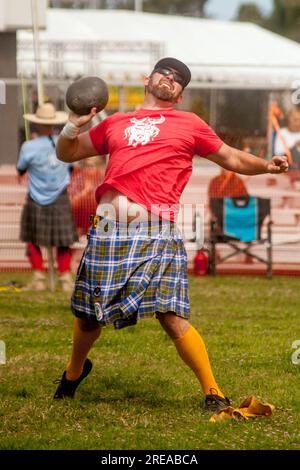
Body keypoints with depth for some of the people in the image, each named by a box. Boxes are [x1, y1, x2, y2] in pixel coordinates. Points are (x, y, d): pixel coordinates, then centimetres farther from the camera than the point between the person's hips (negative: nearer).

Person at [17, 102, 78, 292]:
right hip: (61, 200, 2)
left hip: (37, 201, -2)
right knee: (63, 241, 11)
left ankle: (39, 278, 9)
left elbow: (20, 169, 0)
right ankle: (66, 278, 6)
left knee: (34, 240, 14)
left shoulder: (30, 147, -17)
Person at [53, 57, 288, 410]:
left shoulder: (188, 124, 16)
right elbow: (66, 153, 30)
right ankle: (75, 370, 39)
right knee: (88, 314, 11)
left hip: (156, 231, -3)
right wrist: (74, 124, 10)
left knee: (172, 317, -14)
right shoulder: (115, 123, 23)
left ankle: (212, 392, -4)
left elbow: (232, 159, 19)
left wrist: (265, 166, 1)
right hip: (108, 228, 3)